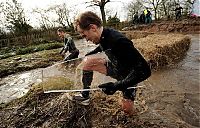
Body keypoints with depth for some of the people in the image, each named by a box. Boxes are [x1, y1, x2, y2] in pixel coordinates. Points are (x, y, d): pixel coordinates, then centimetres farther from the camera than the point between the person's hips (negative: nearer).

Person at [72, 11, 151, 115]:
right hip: (115, 67, 6)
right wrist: (89, 54, 15)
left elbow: (145, 70, -39)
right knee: (88, 61, -9)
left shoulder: (118, 41, -37)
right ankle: (85, 95, 4)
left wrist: (117, 86, -40)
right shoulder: (103, 37, -12)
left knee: (128, 110, -2)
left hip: (128, 76, -6)